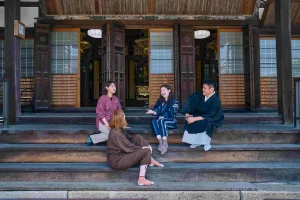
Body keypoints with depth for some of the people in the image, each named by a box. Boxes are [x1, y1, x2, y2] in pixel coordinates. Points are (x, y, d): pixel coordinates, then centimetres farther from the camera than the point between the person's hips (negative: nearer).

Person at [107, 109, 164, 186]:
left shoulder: (119, 129, 1)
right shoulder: (116, 134, -27)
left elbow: (128, 137, 12)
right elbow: (129, 147, -23)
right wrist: (144, 147, -9)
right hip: (117, 161, -9)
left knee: (138, 137, 1)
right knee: (146, 151, -16)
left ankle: (150, 160, 3)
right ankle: (141, 179, -16)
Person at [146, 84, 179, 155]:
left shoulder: (174, 101, 1)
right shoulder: (160, 100, 16)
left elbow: (172, 113, -10)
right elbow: (156, 110, 5)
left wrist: (163, 117, -21)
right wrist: (153, 112, -18)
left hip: (171, 121, -4)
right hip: (161, 120, 4)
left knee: (162, 121, -36)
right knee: (154, 121, -30)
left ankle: (165, 143, -38)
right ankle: (160, 142, -40)